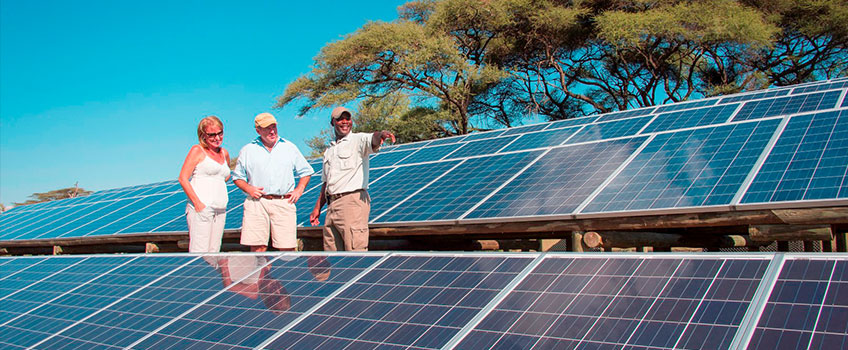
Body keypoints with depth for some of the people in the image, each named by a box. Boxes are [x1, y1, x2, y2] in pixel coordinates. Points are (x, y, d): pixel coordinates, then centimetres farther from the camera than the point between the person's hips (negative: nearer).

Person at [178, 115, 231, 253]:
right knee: (199, 253, -10)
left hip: (220, 210, 6)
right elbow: (183, 178, -7)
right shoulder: (197, 150, 0)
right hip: (201, 209, -6)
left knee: (214, 251, 5)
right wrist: (197, 203, -15)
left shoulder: (224, 153, 17)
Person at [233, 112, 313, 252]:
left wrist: (299, 189, 5)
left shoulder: (290, 148, 14)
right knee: (257, 247, -5)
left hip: (284, 203, 0)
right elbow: (237, 176, 17)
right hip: (256, 203, 0)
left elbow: (306, 172, 20)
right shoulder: (247, 150, 12)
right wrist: (248, 189, -2)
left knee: (287, 248, -7)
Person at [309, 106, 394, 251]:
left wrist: (380, 134, -46)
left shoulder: (358, 140, 1)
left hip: (353, 200, -7)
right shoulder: (329, 151, 22)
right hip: (332, 205, 7)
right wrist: (317, 208, 21)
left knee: (356, 254, -12)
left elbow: (373, 141, -23)